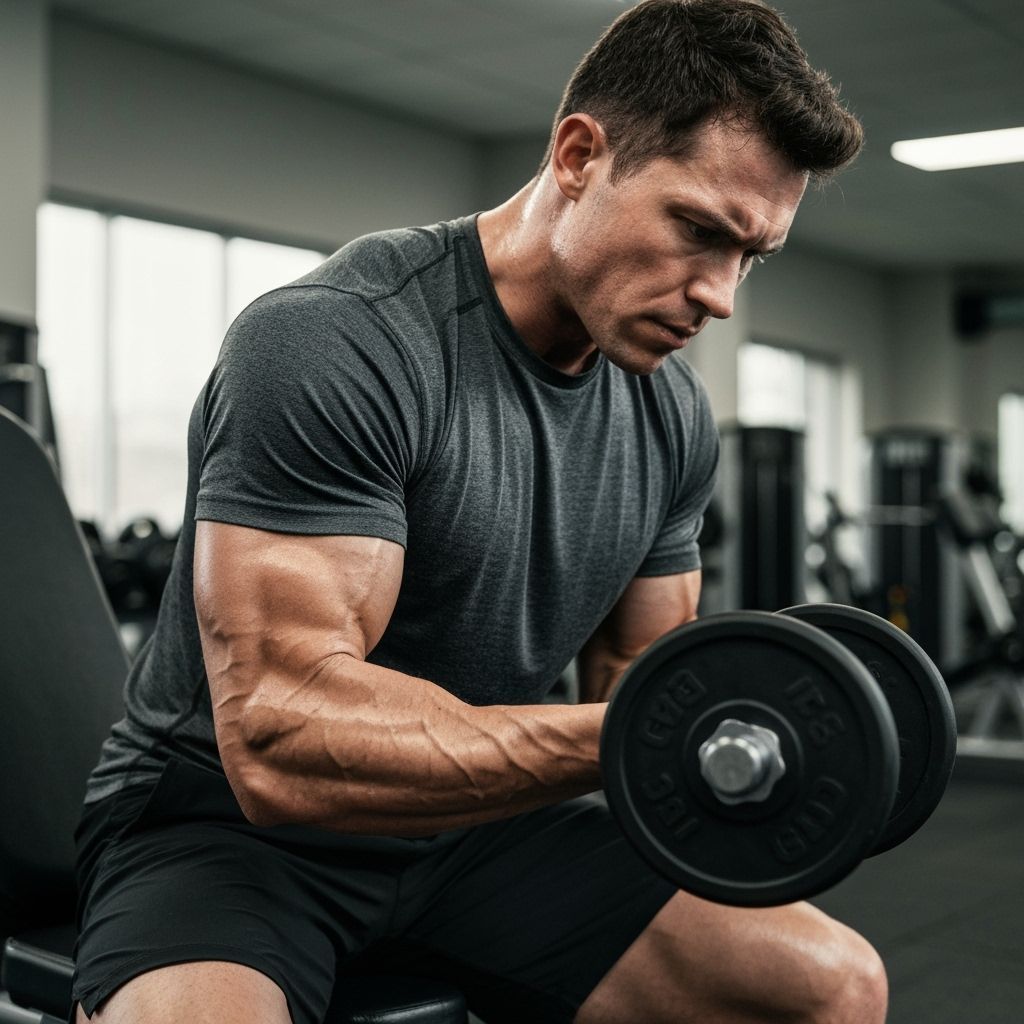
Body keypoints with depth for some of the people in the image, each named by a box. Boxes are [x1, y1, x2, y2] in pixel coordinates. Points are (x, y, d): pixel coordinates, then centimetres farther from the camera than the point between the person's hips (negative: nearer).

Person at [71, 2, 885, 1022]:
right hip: (231, 825, -6)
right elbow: (286, 738, -29)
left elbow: (635, 674, 9)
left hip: (473, 826, 6)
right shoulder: (331, 345, -23)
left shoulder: (671, 414, 0)